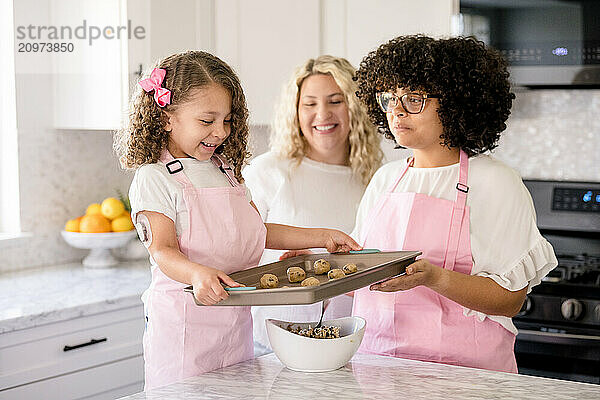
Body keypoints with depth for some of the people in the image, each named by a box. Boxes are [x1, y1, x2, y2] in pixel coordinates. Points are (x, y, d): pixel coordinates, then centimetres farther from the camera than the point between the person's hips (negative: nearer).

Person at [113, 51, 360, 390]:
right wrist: (197, 274, -39)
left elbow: (257, 232, 21)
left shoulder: (226, 171, 14)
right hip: (184, 322, -6)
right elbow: (163, 250, -18)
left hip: (235, 320, 7)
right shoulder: (155, 178, -9)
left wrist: (321, 237, 15)